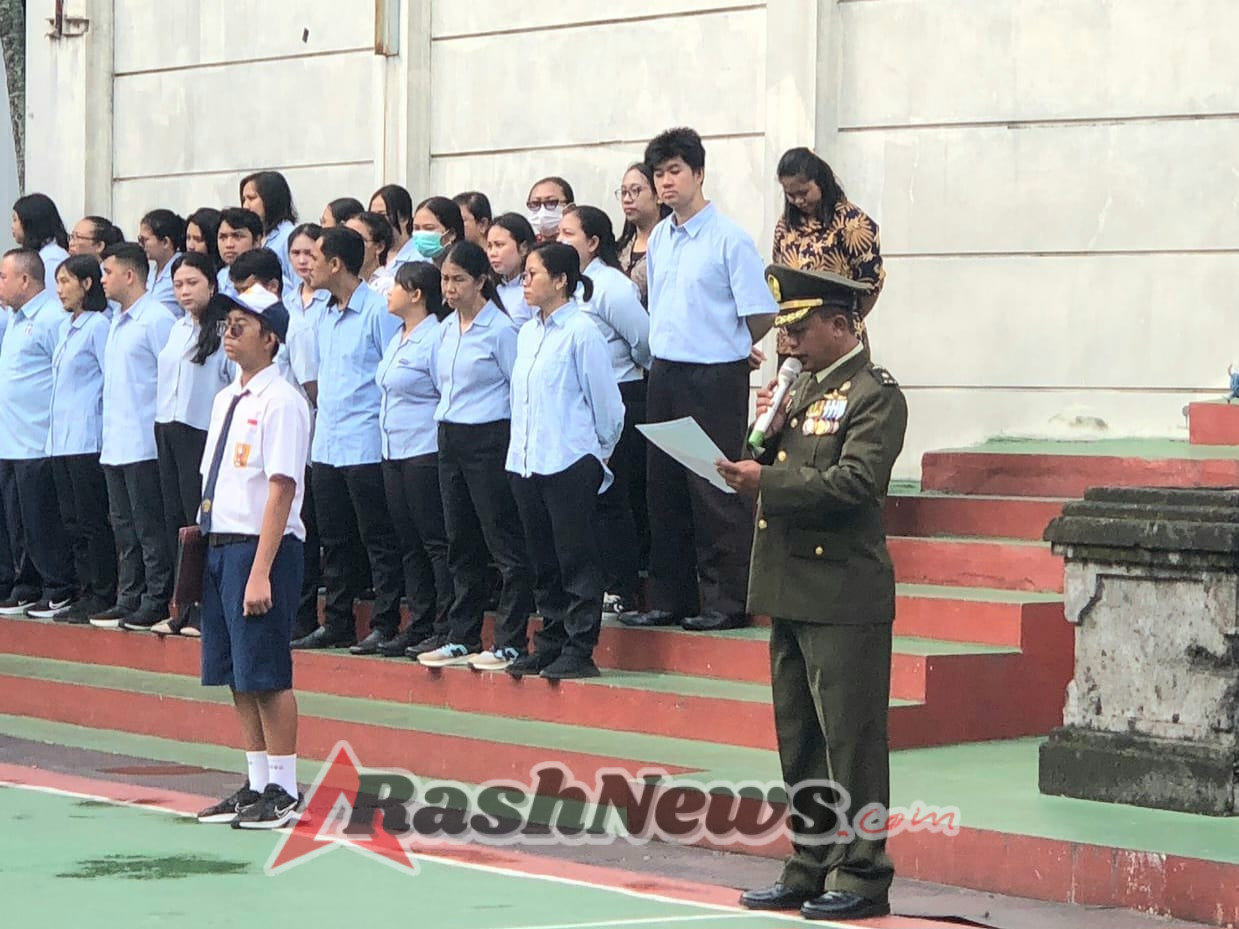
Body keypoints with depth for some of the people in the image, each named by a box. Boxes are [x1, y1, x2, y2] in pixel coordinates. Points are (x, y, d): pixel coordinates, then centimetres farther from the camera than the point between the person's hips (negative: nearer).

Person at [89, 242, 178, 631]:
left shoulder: (157, 319, -12)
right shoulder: (118, 322, 17)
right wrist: (109, 430, 19)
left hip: (144, 443, -9)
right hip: (115, 444, 9)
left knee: (150, 526, -4)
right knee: (125, 526, 12)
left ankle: (156, 602, -1)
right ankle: (129, 600, 17)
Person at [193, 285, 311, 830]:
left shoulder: (280, 401, -11)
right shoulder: (226, 400, 15)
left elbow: (281, 490, -17)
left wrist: (260, 571, -21)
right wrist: (201, 534, 11)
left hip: (263, 547, -8)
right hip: (219, 543, 9)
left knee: (268, 676, -5)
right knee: (238, 679, 11)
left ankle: (283, 791, 3)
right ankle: (256, 785, 19)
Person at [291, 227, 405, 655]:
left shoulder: (378, 311, -11)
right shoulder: (325, 316, 15)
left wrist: (390, 433, -14)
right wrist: (323, 418, 17)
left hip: (366, 445, -8)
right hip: (326, 444, 8)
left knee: (378, 540, -3)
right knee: (334, 540, 12)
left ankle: (385, 625, 0)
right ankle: (337, 623, 19)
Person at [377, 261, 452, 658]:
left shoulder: (436, 338, -12)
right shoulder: (397, 339, 16)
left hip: (426, 451, -10)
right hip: (394, 452, 10)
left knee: (436, 542, -6)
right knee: (410, 543, 11)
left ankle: (446, 628, -4)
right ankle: (419, 626, 16)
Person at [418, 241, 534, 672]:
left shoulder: (499, 328, -10)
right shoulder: (448, 327, 12)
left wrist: (516, 445, -10)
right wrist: (446, 427, 16)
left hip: (489, 439, -8)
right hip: (450, 441, 8)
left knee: (504, 543, -4)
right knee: (461, 544, 12)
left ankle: (510, 643, -2)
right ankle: (462, 639, 18)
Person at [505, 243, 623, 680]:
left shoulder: (581, 332, -10)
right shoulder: (527, 333, 14)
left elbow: (605, 401, -7)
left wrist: (599, 452, 2)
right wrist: (523, 448, 18)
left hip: (570, 463, -8)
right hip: (526, 462, 8)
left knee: (576, 559, -3)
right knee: (542, 561, 12)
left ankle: (580, 649, 0)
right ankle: (549, 646, 18)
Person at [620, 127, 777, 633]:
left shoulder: (729, 238, -10)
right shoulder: (658, 240, 11)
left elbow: (760, 314, -8)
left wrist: (726, 346, 3)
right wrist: (668, 349, 15)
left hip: (714, 377, -7)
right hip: (664, 376, 7)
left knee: (715, 492, -6)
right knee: (664, 490, 10)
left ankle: (726, 601, -1)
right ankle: (670, 598, 17)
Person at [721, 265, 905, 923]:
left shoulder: (875, 395, -9)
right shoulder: (803, 388, 17)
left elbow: (853, 483, -22)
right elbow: (776, 471, 17)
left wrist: (767, 483, -24)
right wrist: (766, 431, -1)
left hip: (843, 597, -9)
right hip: (789, 591, 9)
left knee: (850, 739, -4)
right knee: (799, 740, 14)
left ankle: (862, 875, 2)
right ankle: (810, 866, 22)